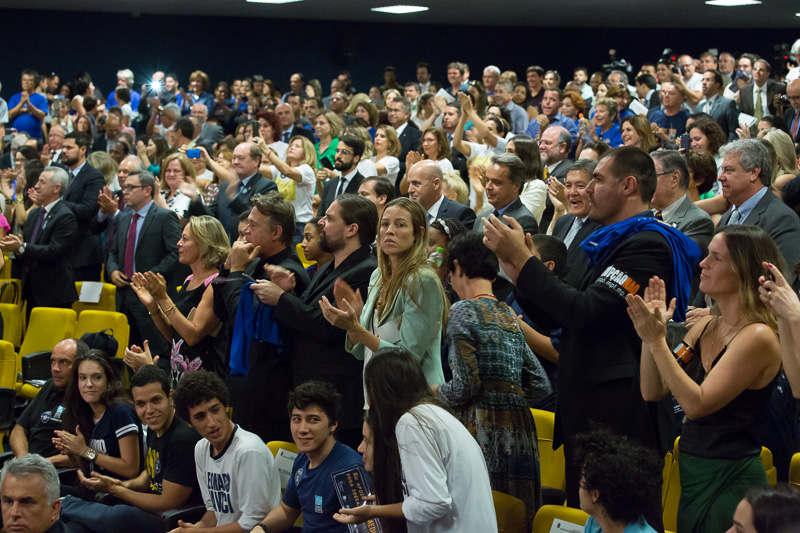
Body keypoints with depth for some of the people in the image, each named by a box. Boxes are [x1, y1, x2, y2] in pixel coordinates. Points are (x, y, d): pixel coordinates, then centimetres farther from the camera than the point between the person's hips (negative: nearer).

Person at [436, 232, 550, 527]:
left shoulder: (463, 312, -4)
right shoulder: (510, 316, 17)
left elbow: (465, 386, -12)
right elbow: (540, 386, 16)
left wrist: (437, 392, 7)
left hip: (482, 429, -7)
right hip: (520, 431, 7)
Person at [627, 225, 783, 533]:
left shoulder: (758, 337, -17)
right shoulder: (705, 327, 7)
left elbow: (696, 404, -22)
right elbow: (652, 391, 6)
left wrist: (657, 341, -23)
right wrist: (650, 332, -5)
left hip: (730, 480, -8)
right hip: (690, 472, 8)